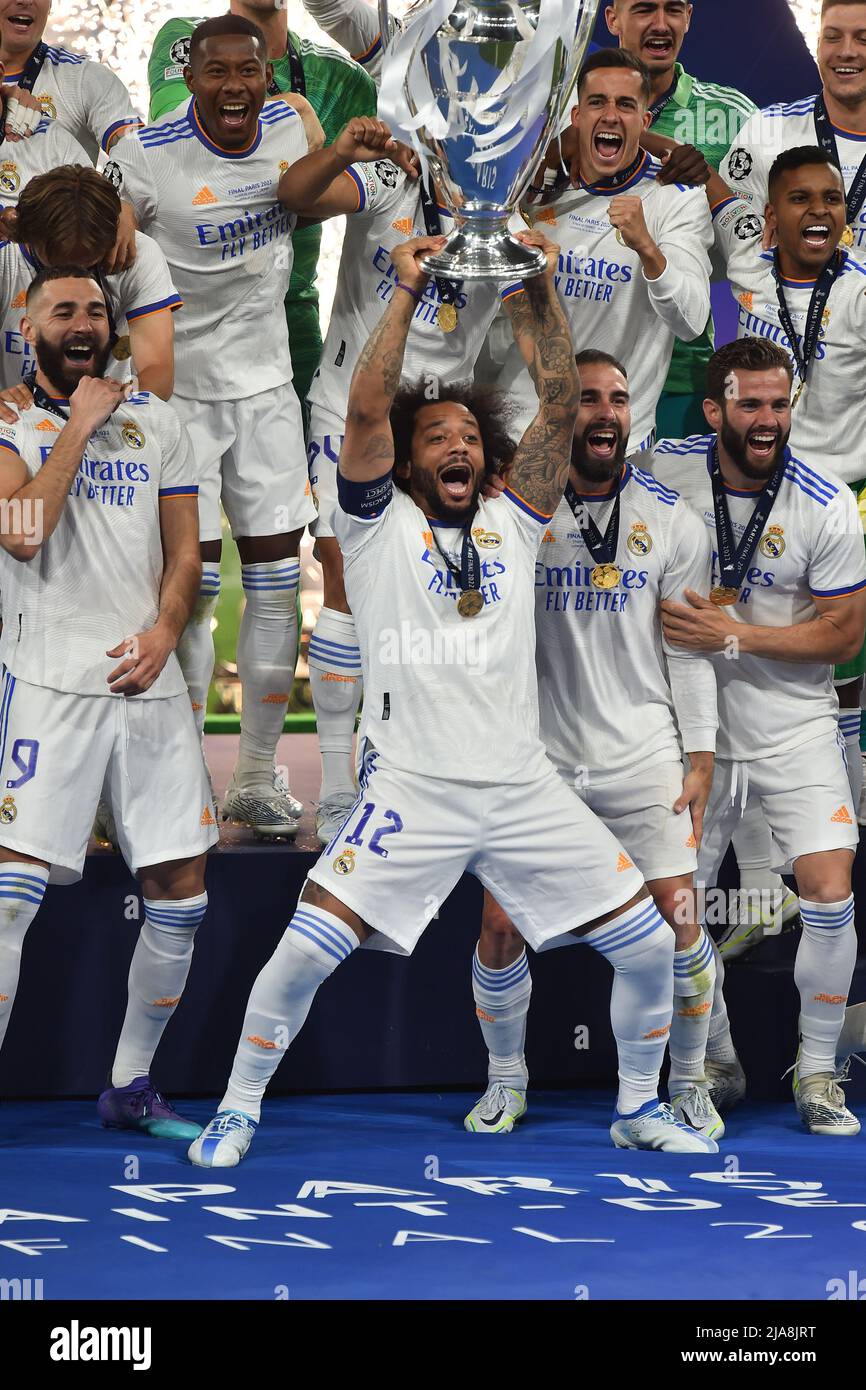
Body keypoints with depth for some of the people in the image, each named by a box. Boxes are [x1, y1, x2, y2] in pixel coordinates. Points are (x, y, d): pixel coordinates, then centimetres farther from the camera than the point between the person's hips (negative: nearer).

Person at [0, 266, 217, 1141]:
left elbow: (184, 548, 12)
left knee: (179, 892, 5)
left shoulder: (155, 422, 14)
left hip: (149, 679, 5)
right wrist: (79, 425, -9)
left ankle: (130, 1087, 20)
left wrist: (164, 632, -5)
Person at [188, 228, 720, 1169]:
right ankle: (237, 1109, 7)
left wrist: (538, 292, -2)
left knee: (648, 944, 2)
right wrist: (407, 291, -10)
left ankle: (638, 1110, 22)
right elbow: (366, 410, -9)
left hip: (525, 790, 4)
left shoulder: (510, 525, 14)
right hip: (412, 791, -4)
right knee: (304, 952, -13)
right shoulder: (381, 526, 5)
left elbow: (561, 406, 6)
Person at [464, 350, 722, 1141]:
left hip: (646, 755, 0)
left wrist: (701, 758, -1)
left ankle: (688, 1084, 18)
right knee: (501, 927, -1)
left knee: (677, 924, -4)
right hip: (539, 755, 0)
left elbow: (689, 651, 3)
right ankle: (506, 1084, 22)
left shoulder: (671, 522, 1)